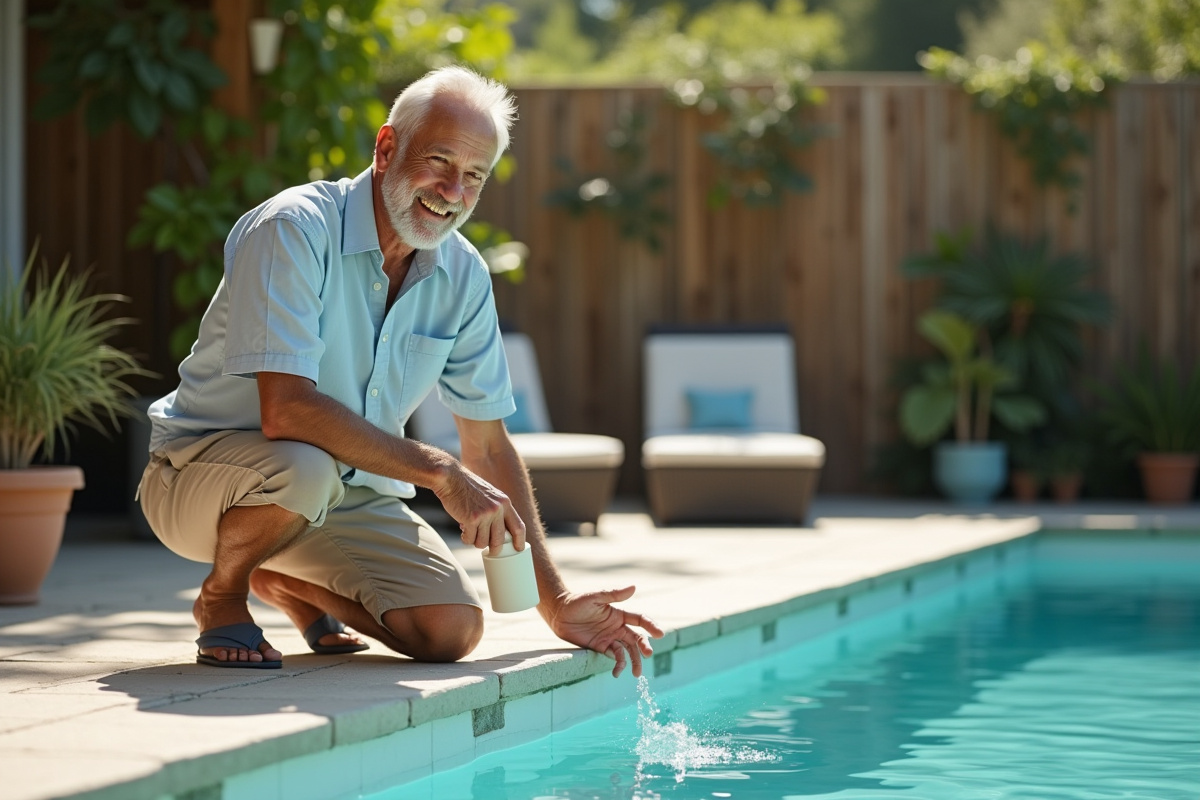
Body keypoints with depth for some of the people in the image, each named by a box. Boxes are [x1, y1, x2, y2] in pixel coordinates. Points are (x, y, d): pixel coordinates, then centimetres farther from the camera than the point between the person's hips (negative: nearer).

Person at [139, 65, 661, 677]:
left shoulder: (463, 276, -3)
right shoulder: (294, 230, -24)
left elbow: (488, 448, 4)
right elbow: (285, 410, -34)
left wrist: (555, 601, 0)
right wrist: (439, 471, -33)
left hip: (345, 495, 6)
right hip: (204, 465, -6)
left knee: (453, 631, -13)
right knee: (304, 465, -39)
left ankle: (286, 584, 15)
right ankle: (221, 597, -7)